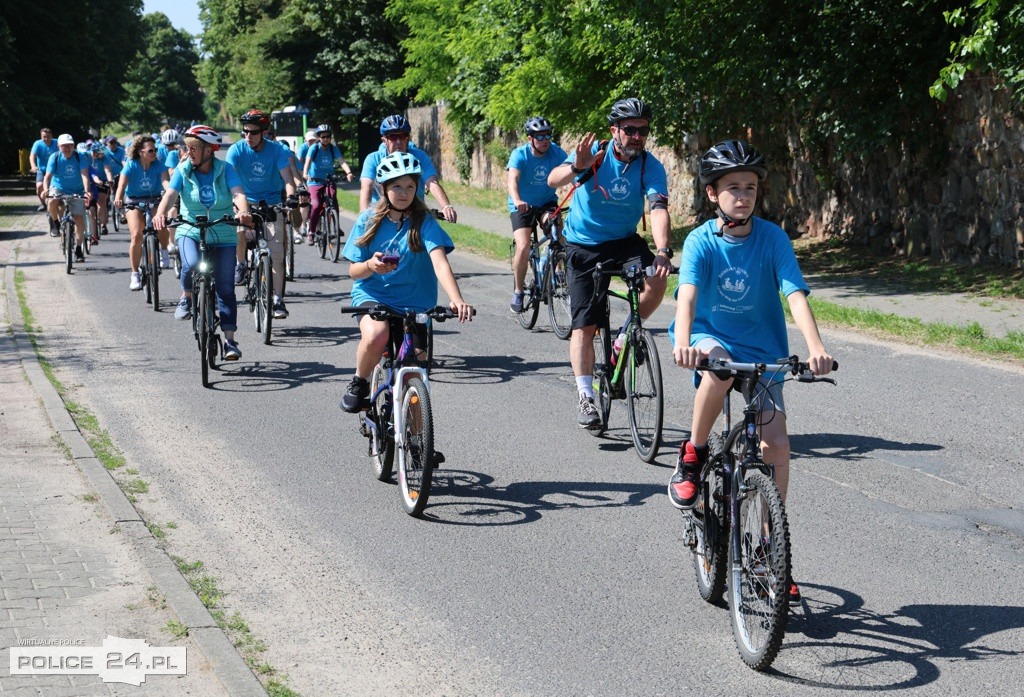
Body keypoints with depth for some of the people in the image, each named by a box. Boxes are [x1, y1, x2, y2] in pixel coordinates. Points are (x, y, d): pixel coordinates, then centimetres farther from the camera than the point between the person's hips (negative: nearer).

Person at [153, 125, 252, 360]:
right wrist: (160, 214, -38)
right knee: (191, 266, -31)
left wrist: (243, 211, -42)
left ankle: (230, 340, 5)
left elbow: (238, 193, -19)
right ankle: (186, 297, 2)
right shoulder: (183, 171, -2)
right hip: (190, 231, 0)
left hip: (223, 236, 0)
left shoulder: (225, 169, -5)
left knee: (225, 287, -3)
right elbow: (170, 194, -17)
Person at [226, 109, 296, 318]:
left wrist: (291, 196, -39)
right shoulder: (236, 150, -11)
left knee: (276, 254, -8)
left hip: (271, 205, 0)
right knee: (238, 233, -29)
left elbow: (287, 177, -20)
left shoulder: (276, 150, -11)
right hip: (246, 202, 0)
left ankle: (278, 300, -2)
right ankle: (241, 264, 3)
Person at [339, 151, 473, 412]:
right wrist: (370, 266, -22)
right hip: (372, 294, 0)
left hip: (413, 302, 1)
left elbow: (440, 262, -21)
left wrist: (456, 299, -38)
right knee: (375, 336, -33)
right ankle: (359, 384, -4)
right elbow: (354, 272, 2)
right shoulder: (369, 220, 0)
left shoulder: (424, 222, -6)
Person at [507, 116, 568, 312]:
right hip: (522, 206, -2)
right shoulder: (520, 155, -19)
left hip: (547, 202, 2)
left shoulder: (556, 152, -12)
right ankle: (518, 291, -2)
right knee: (523, 247, -21)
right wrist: (517, 201, -55)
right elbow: (512, 180, -35)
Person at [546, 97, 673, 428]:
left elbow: (658, 208, -25)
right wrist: (577, 167, -50)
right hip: (583, 244, -1)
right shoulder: (594, 152, -15)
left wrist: (662, 250, -42)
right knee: (584, 324, -7)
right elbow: (553, 180, -28)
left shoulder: (651, 166, -12)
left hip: (624, 240, 1)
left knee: (657, 279, -28)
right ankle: (586, 398, 1)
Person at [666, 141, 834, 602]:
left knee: (775, 440, -12)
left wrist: (816, 348, -37)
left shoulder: (773, 238, -10)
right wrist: (682, 343, -46)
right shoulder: (700, 242, -12)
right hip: (710, 338, -1)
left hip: (761, 350, 2)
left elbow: (796, 295, -20)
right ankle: (692, 456, -16)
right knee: (720, 364, -38)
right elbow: (687, 296, -26)